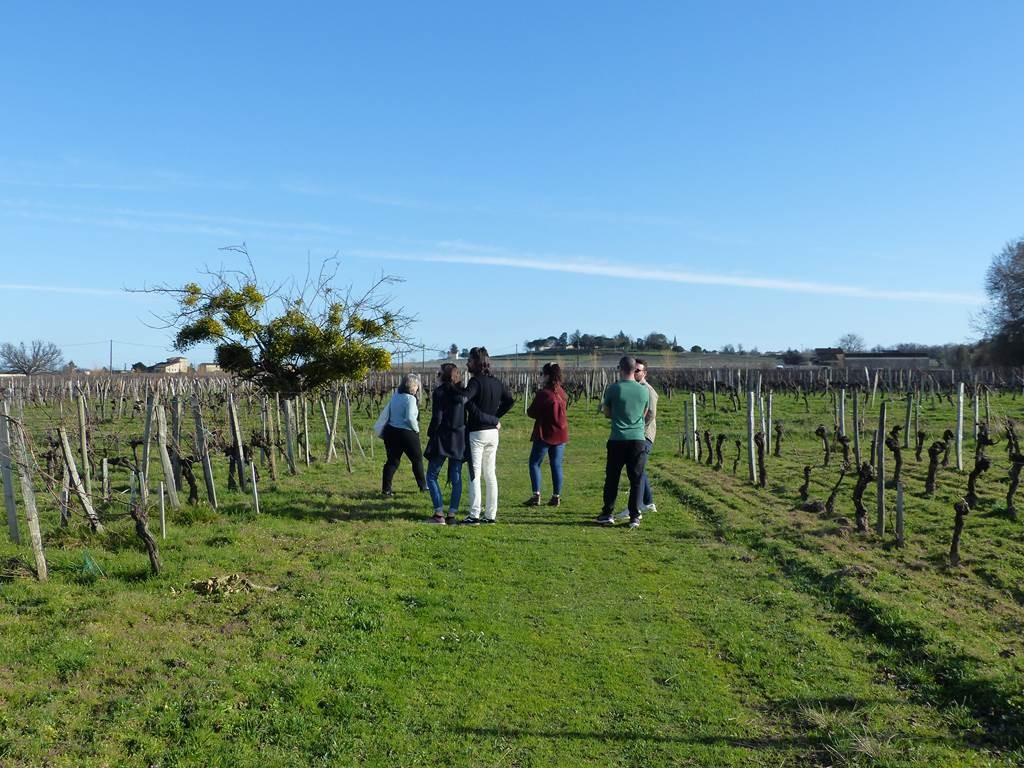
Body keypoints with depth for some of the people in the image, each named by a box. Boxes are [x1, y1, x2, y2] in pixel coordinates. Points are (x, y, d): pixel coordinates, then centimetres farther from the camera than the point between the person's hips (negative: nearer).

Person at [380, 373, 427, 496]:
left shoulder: (395, 396, 8)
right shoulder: (410, 398, -15)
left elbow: (387, 414, 11)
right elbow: (410, 418, -24)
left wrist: (382, 432, 17)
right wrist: (416, 429, -8)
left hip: (391, 431, 7)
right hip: (406, 433, -7)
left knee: (392, 460, 10)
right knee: (417, 459, 11)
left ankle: (386, 489, 6)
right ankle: (423, 486, 22)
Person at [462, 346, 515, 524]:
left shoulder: (476, 381, -13)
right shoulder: (496, 382, 9)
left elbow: (464, 399, -29)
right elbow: (510, 400, 15)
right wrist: (495, 417, 10)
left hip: (477, 432, -7)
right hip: (493, 432, 7)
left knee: (474, 474, -3)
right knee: (490, 474, 11)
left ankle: (474, 515, -3)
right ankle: (491, 514, 14)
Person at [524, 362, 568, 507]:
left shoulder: (543, 393, -16)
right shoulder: (561, 393, 5)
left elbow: (531, 413, -10)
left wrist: (529, 411, 10)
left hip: (545, 434, -6)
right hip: (560, 434, 6)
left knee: (534, 463, 5)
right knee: (556, 465, 10)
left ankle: (536, 496, -2)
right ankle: (556, 497, 11)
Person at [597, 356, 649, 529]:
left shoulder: (613, 389, -5)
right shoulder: (644, 390, 3)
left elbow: (607, 414, 6)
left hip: (617, 439, -1)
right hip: (637, 439, 2)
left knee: (612, 478, 9)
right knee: (636, 479, 6)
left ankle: (608, 514, 15)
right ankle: (634, 517, 5)